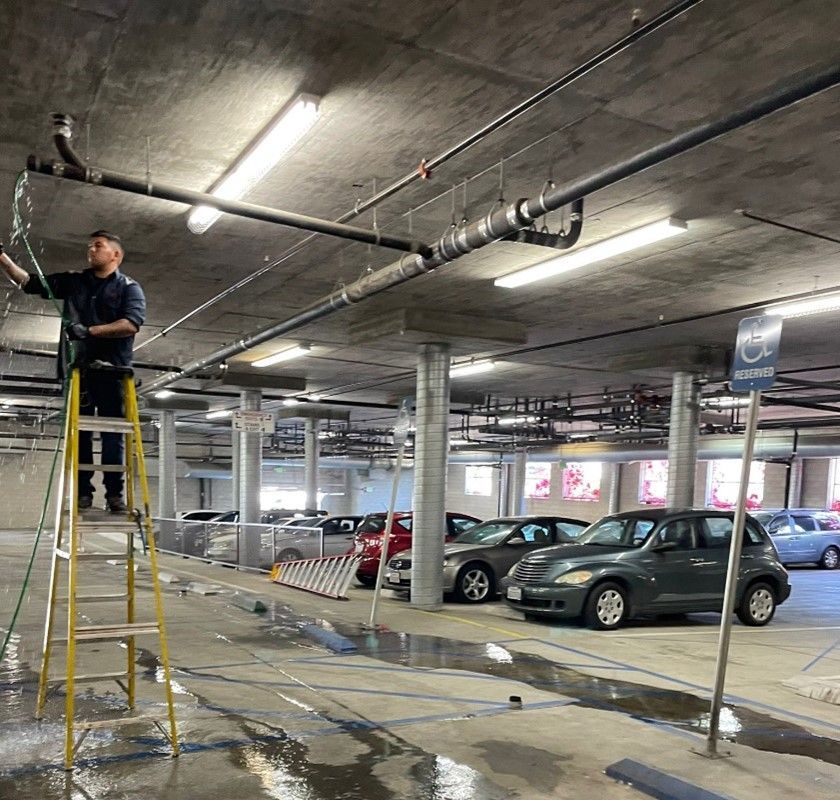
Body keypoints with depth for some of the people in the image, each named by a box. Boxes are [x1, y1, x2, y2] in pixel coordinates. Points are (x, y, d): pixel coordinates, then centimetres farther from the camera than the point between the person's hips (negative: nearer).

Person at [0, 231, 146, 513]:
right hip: (78, 368, 3)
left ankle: (114, 493, -3)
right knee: (79, 432, 1)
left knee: (112, 433, -4)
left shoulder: (129, 287, 5)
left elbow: (131, 324, -11)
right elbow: (28, 281, 15)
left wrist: (89, 330, -15)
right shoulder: (72, 282, 17)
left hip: (112, 370, -3)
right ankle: (82, 492, 4)